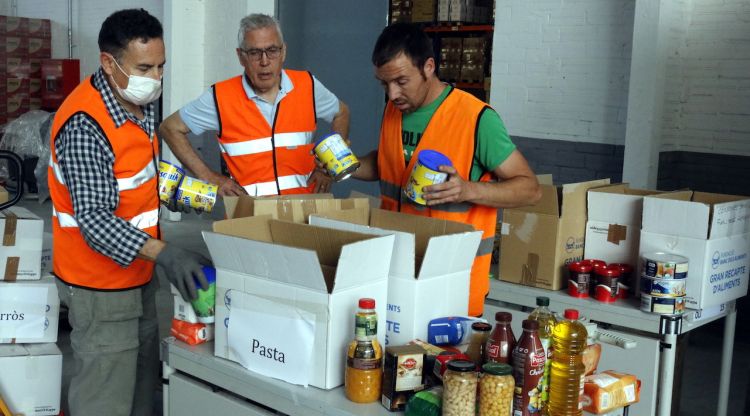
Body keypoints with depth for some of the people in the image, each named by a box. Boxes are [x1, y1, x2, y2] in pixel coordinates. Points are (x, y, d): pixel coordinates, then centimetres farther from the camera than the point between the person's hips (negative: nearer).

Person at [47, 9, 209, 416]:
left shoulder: (139, 101, 4)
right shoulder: (85, 125, -25)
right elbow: (94, 219, -30)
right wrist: (163, 253, -39)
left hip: (137, 273, 9)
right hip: (100, 284, -9)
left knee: (143, 381, 19)